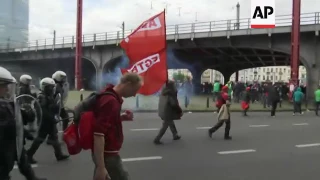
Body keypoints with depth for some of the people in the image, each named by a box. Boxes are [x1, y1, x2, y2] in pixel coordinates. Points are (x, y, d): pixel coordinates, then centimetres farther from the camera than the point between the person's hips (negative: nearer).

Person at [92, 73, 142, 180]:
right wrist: (101, 167, -30)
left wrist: (121, 118, 7)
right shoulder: (110, 101, -23)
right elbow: (98, 134, -29)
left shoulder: (109, 96, 9)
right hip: (107, 155, -9)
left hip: (106, 153, 9)